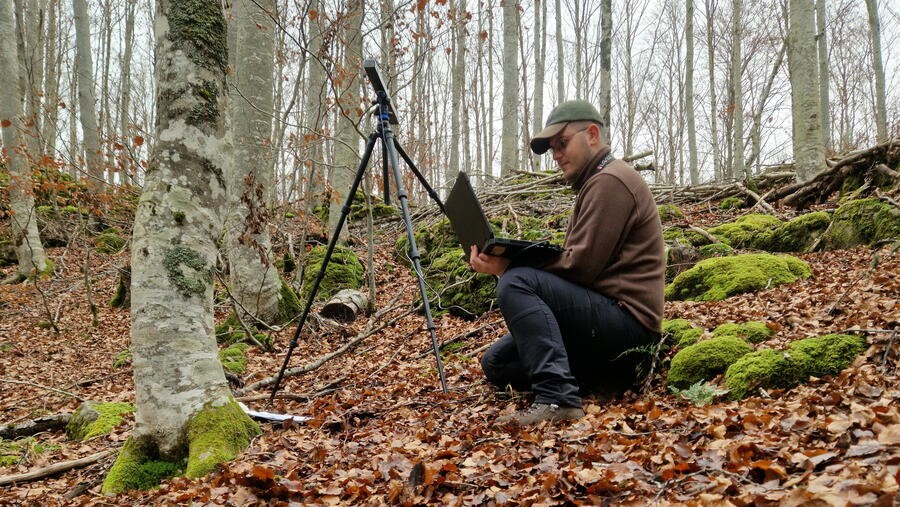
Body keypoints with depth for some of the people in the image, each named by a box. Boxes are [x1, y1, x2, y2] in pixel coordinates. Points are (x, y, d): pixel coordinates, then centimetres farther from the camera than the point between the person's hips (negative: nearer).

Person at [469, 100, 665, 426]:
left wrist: (508, 266, -15)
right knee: (496, 363, 6)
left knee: (517, 282, -27)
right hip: (609, 317, 11)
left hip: (626, 320, -11)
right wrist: (510, 261, 4)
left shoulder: (610, 181, -11)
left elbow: (581, 266, -20)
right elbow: (572, 262, 17)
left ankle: (557, 398, -31)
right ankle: (602, 378, 6)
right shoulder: (594, 184, 23)